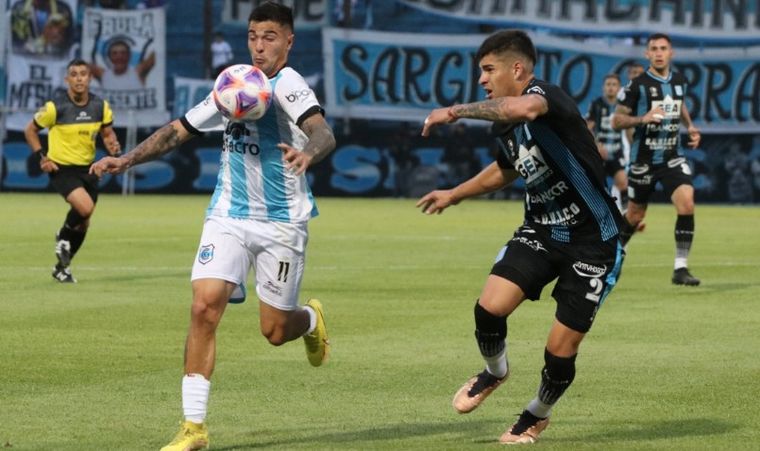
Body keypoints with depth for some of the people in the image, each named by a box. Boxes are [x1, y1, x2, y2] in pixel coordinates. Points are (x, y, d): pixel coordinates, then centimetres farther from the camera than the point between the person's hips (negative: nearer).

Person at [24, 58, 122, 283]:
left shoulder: (100, 106, -2)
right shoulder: (55, 106, -14)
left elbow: (107, 132, 12)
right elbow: (30, 130, -1)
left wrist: (112, 145, -11)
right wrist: (42, 156, -11)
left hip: (87, 169, 5)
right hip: (61, 168, -5)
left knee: (83, 222, 10)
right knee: (85, 207, -28)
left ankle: (62, 266, 31)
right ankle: (63, 237, 4)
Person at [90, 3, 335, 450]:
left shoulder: (289, 85, -12)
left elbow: (323, 132, -30)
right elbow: (178, 130, 15)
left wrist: (308, 153, -53)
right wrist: (126, 159, 5)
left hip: (282, 223, -4)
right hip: (229, 216, 4)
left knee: (275, 330, 2)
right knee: (204, 307, -14)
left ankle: (312, 319, 42)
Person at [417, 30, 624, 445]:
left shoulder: (544, 94, -21)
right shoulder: (504, 125, 5)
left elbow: (525, 108, -48)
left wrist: (457, 111, -39)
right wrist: (454, 194, 34)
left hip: (593, 242, -6)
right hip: (541, 231, 6)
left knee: (560, 352, -4)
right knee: (489, 306, -16)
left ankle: (538, 413, 28)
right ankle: (495, 372, 17)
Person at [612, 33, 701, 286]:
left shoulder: (680, 81, 5)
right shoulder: (638, 84, -10)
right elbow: (617, 120, -9)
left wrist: (690, 126, 11)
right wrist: (643, 118, -26)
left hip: (672, 158, 3)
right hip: (643, 159, -3)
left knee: (686, 204, -18)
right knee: (635, 215, 8)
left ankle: (681, 268, -12)